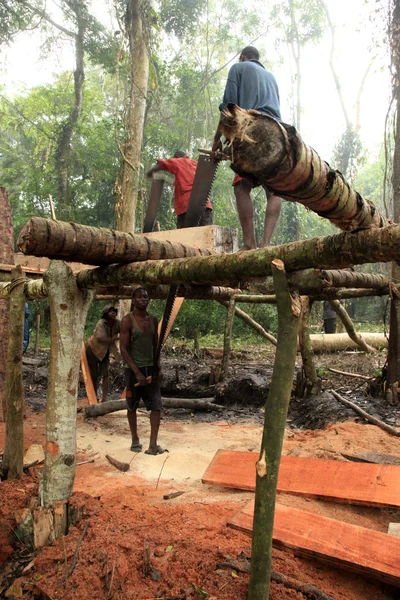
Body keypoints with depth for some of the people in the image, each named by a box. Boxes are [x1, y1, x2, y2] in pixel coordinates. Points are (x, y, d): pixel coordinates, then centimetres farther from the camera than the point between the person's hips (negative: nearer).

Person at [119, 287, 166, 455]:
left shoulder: (153, 320, 7)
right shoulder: (128, 320, -9)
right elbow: (123, 349, -14)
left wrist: (156, 369, 4)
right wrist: (137, 372, -19)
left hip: (151, 369, 4)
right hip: (134, 369, -4)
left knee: (156, 406, -3)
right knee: (132, 406, 11)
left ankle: (153, 445, 1)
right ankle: (135, 440, 28)